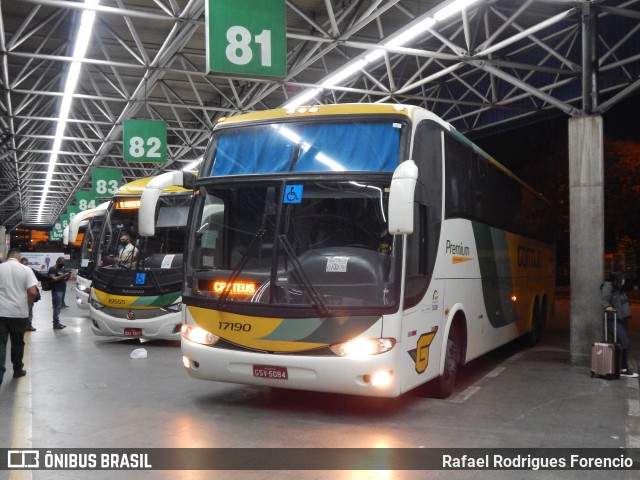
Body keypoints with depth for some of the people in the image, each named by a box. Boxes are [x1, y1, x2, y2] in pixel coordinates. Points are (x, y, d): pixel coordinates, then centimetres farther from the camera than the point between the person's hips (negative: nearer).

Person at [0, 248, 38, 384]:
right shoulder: (25, 270, -4)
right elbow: (32, 292, -11)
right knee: (17, 342, 14)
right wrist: (28, 306, 5)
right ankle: (18, 370, 25)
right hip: (19, 312, 0)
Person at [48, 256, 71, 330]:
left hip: (62, 290, 8)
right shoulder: (52, 269, -5)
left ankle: (56, 322, 13)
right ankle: (56, 323, -9)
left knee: (59, 307, 8)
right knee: (57, 307, -10)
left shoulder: (62, 269, 20)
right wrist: (63, 275, -19)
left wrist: (67, 276, 3)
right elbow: (53, 279, -17)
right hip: (57, 291, -8)